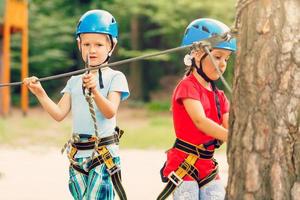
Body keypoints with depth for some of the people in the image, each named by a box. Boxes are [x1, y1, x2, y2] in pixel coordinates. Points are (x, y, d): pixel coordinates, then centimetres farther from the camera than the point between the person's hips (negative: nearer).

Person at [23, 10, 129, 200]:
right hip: (78, 154, 6)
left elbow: (110, 112, -15)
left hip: (103, 154, -6)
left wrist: (95, 91, -31)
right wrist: (40, 93, -6)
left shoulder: (115, 77, -3)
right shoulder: (74, 81, 14)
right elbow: (59, 114, 7)